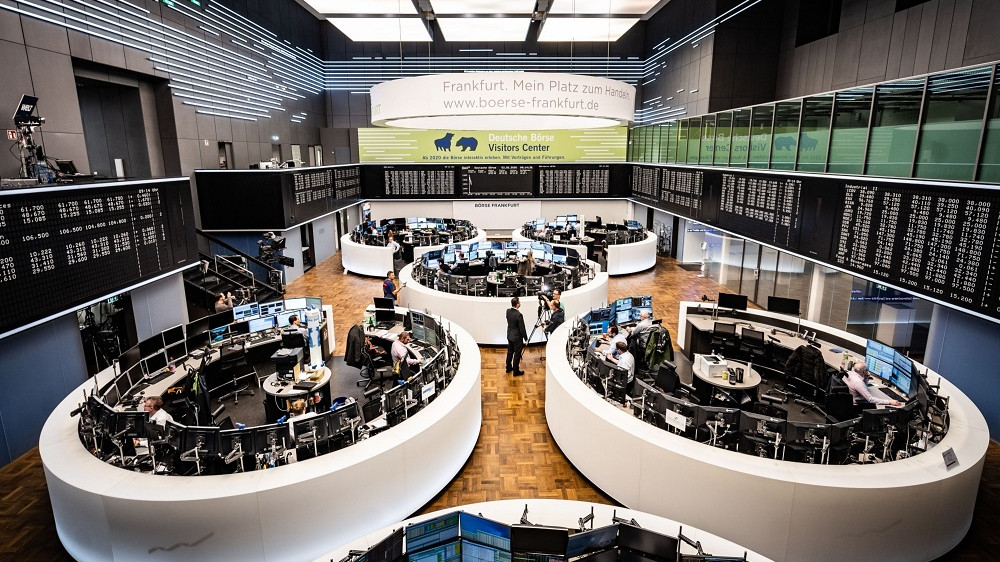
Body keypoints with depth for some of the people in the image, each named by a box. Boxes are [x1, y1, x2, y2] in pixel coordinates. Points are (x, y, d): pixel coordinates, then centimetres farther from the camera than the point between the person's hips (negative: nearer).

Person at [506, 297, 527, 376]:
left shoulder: (508, 311, -5)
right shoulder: (519, 315, -26)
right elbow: (522, 329, -19)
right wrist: (526, 339, -7)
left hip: (509, 336, 7)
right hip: (517, 337, -7)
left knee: (510, 352, 20)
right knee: (517, 354, 5)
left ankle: (508, 367, 33)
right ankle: (516, 371, 14)